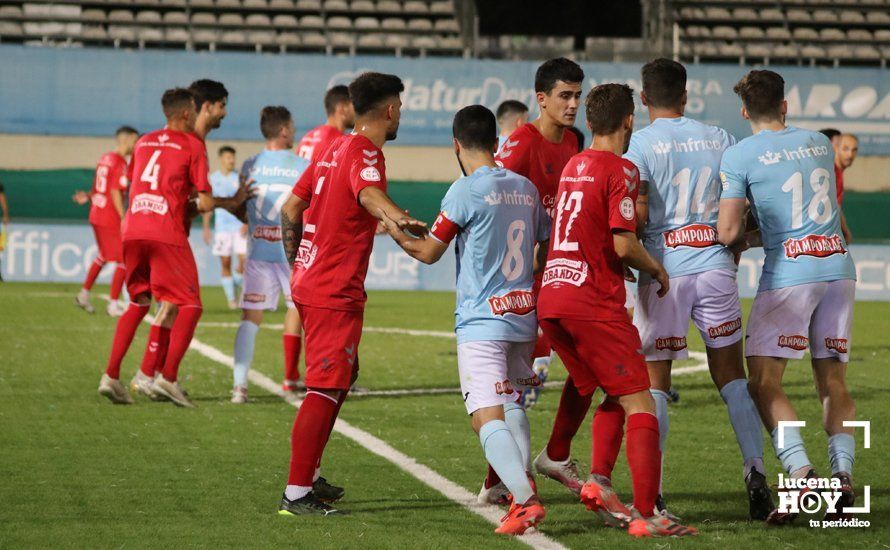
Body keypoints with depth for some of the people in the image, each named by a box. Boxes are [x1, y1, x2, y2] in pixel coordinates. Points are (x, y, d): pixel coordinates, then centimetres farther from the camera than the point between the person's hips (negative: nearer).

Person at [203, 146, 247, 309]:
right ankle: (231, 298, 7)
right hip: (222, 226, 1)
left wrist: (246, 223, -10)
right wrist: (206, 228, 8)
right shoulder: (213, 178, 6)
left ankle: (236, 282, 18)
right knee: (225, 264, 0)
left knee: (245, 260, -11)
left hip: (240, 226, -1)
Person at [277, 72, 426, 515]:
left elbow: (291, 208, 20)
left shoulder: (335, 150, 14)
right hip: (335, 293, -10)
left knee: (341, 376, 22)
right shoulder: (365, 153, -13)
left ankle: (308, 476, 28)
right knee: (326, 390, -11)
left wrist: (296, 266, 28)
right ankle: (296, 494, -14)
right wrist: (399, 218, -57)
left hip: (309, 282, 10)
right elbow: (368, 192, -37)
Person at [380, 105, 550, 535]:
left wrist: (393, 230, 10)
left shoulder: (466, 191, -9)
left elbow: (429, 252, -3)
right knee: (512, 404, 25)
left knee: (487, 418, -11)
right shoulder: (526, 188, 10)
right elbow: (548, 248, 20)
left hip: (482, 321, -7)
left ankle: (525, 499, -26)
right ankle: (521, 484, 19)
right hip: (524, 316, 7)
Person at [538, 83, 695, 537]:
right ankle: (645, 515, -13)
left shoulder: (573, 166, 16)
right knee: (640, 406, -5)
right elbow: (624, 245, -15)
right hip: (594, 305, -8)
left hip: (550, 299, 8)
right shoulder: (620, 170, -8)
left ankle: (599, 480, 2)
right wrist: (656, 269, 4)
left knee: (613, 398, 20)